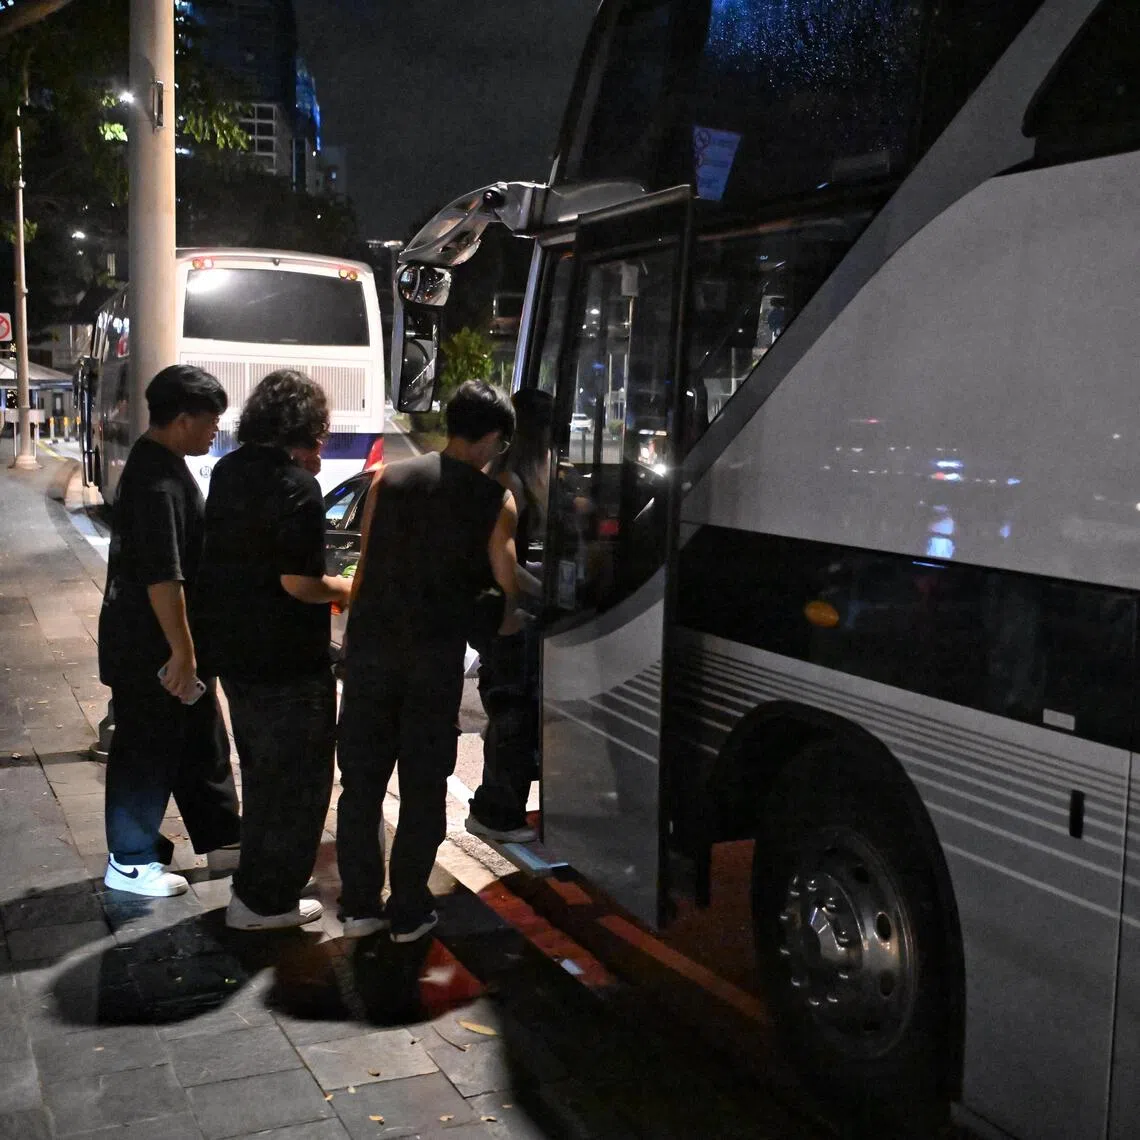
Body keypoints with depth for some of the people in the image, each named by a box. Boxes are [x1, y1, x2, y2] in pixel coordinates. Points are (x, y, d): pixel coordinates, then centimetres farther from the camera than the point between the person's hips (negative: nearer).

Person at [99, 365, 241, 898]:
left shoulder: (157, 462, 10)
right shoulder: (158, 479, -24)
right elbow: (162, 575, -28)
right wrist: (181, 651, -25)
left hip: (155, 636, 10)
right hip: (150, 645, -10)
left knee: (201, 741, 19)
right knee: (147, 750, 3)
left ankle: (220, 835, 32)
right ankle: (130, 862, 17)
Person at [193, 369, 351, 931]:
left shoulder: (228, 472, 6)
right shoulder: (296, 485, -20)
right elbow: (298, 581, -23)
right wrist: (346, 589, -5)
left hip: (232, 647, 9)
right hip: (286, 658, -9)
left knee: (262, 771, 23)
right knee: (300, 778, 7)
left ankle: (256, 882, 36)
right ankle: (264, 900, 15)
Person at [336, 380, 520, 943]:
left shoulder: (388, 479, 5)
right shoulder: (495, 502, -2)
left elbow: (365, 567, 6)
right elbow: (510, 583, -6)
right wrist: (508, 621, 15)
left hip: (371, 647, 2)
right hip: (435, 657, -2)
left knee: (361, 781, 12)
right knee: (424, 787, 10)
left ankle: (359, 905, 19)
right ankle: (409, 912, 17)